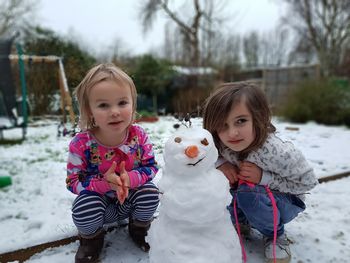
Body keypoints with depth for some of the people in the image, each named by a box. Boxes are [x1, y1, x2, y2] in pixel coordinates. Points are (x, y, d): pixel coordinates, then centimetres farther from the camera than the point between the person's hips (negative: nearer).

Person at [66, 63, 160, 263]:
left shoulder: (139, 136, -19)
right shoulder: (81, 144, -24)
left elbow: (151, 167, -11)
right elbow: (73, 182, -16)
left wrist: (130, 179, -31)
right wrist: (104, 183, -34)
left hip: (130, 198, 2)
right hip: (98, 201, -1)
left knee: (150, 192, -24)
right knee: (85, 205, -31)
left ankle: (139, 228, 11)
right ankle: (91, 238, 7)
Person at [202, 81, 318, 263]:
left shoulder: (277, 152, -36)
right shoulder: (219, 142, -25)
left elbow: (308, 182, -21)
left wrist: (263, 177, -34)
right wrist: (220, 163, -28)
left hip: (285, 200, -4)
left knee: (248, 192, -34)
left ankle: (275, 235, -1)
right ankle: (240, 222, 8)